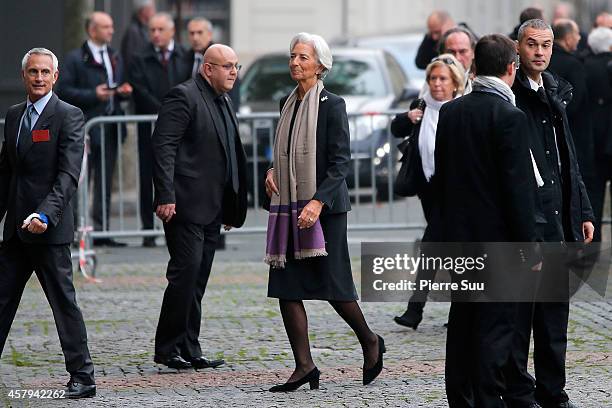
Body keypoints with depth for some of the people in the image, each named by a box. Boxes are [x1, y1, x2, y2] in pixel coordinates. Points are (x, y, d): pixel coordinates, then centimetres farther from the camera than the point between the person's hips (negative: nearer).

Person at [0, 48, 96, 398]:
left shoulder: (69, 116, -8)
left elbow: (69, 175, -16)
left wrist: (45, 215, -27)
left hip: (49, 227, -7)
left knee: (63, 301, -3)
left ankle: (83, 377, 3)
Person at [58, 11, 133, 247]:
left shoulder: (116, 58, 18)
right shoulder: (75, 59, -4)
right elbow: (63, 90, -9)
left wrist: (123, 91, 2)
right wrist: (93, 95, -18)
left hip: (110, 128, 6)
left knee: (105, 181, 7)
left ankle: (101, 230, 11)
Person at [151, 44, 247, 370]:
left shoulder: (222, 102, 19)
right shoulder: (184, 96, -9)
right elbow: (163, 147, -16)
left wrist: (231, 207, 21)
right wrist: (165, 197, -23)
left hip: (211, 207, 9)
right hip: (185, 205, -9)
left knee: (197, 279, 9)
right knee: (186, 272, -11)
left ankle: (188, 349, 12)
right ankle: (167, 349, -4)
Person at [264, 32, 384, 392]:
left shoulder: (332, 105, -8)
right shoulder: (289, 103, 12)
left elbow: (340, 162, -14)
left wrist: (318, 201, -24)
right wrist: (274, 170, 5)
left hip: (325, 207, -7)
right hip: (289, 206, 7)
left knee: (332, 283, -2)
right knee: (286, 287, 0)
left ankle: (370, 342, 22)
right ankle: (304, 366, 3)